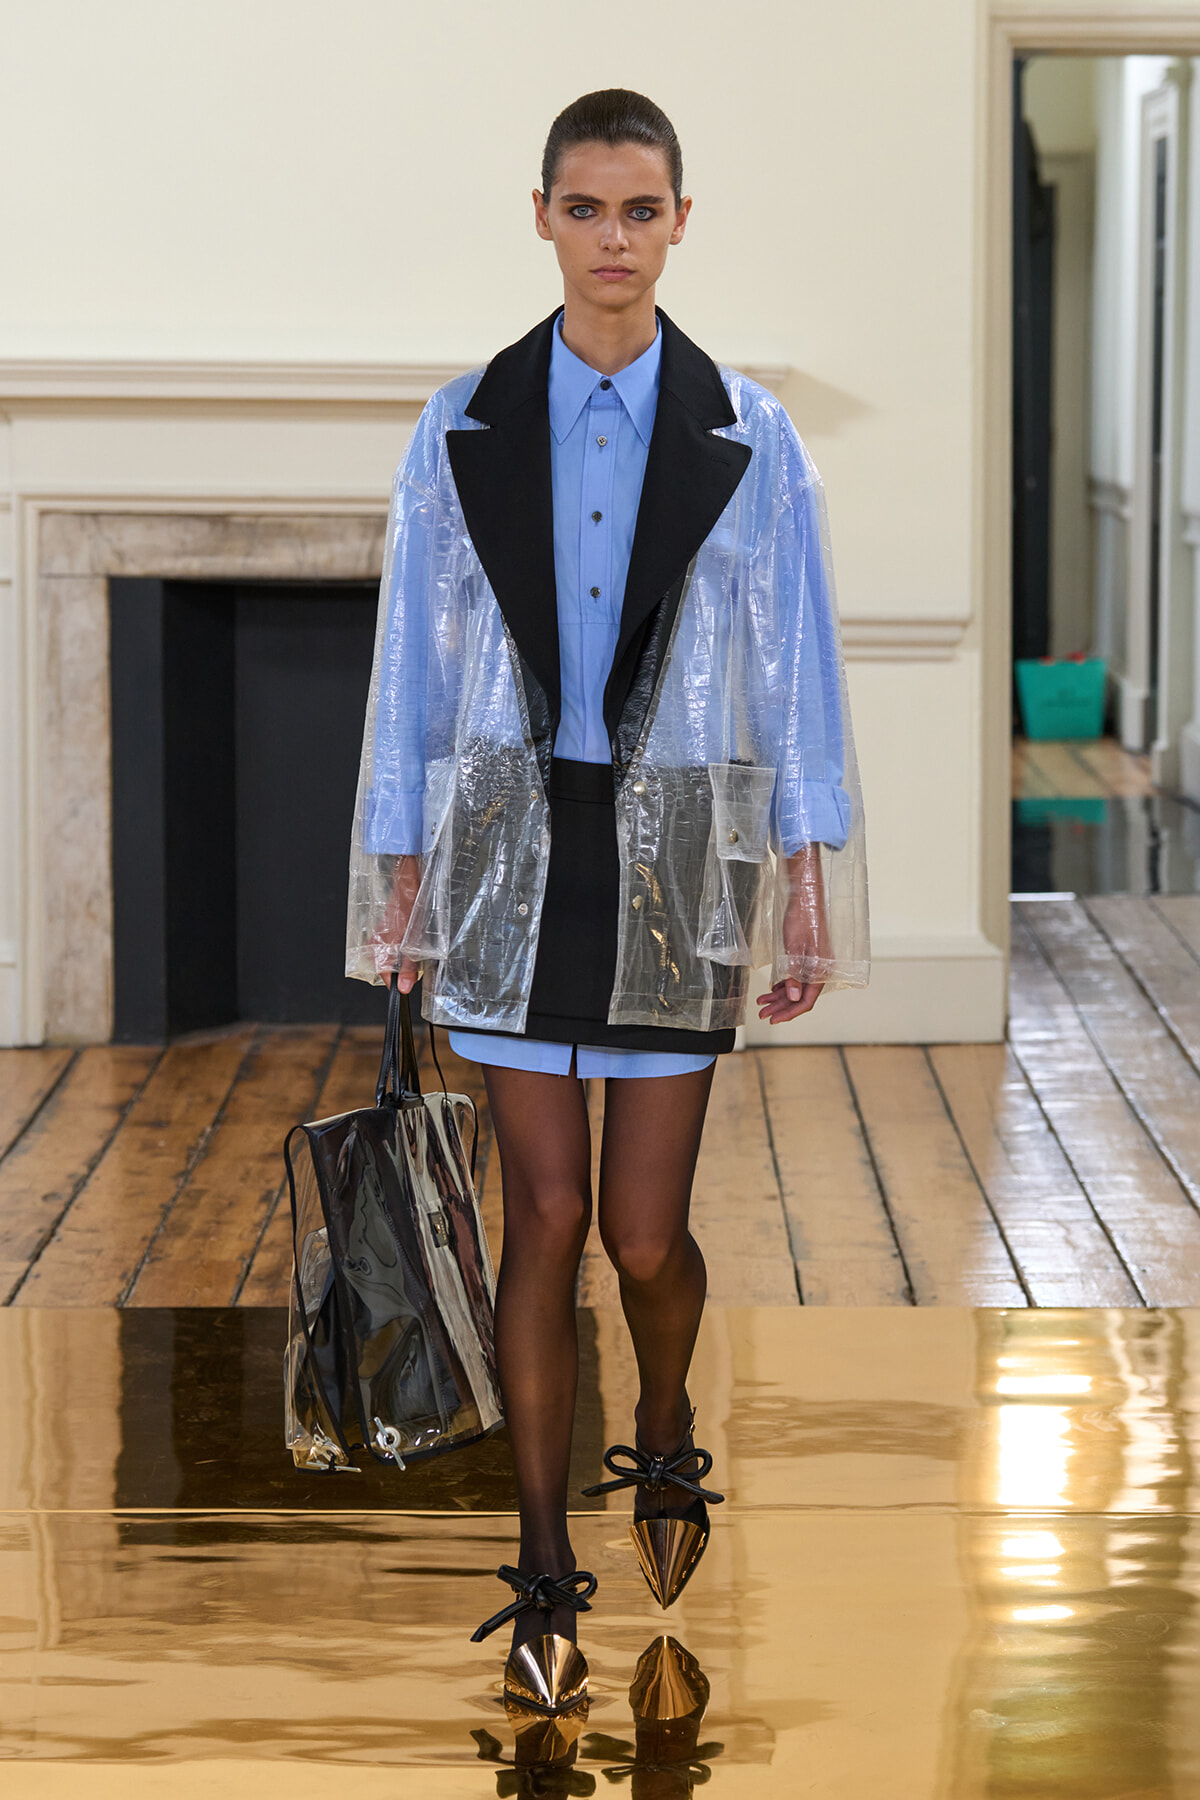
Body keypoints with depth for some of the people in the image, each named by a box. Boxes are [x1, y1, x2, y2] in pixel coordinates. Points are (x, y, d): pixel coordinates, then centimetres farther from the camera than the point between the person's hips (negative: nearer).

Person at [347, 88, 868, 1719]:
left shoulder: (745, 436, 1)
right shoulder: (464, 428, 3)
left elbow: (796, 665, 3)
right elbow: (415, 659, 6)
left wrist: (813, 893, 0)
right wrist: (399, 882, 5)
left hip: (677, 850, 0)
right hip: (512, 845, 0)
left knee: (645, 1233, -1)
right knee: (547, 1220, -2)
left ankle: (665, 1442, 33)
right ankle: (546, 1577, 8)